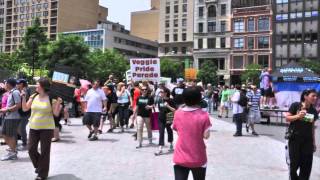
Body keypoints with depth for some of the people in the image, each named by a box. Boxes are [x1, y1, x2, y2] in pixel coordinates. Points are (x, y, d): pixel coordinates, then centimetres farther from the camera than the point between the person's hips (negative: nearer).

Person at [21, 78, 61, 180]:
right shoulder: (33, 97, 4)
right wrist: (23, 98, -4)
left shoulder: (51, 98, -8)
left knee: (44, 151, 3)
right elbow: (25, 109, 7)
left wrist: (58, 103, -21)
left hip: (47, 128, -4)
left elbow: (56, 114, -8)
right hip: (33, 128, 4)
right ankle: (38, 166, 34)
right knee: (31, 149, 6)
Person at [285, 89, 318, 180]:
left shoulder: (314, 111, 5)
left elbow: (312, 127, 10)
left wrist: (313, 142, 11)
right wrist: (298, 116, -23)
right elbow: (287, 118, -6)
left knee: (306, 165, 5)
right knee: (295, 163, 4)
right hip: (295, 139, -4)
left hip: (308, 140, 4)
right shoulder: (296, 105, -8)